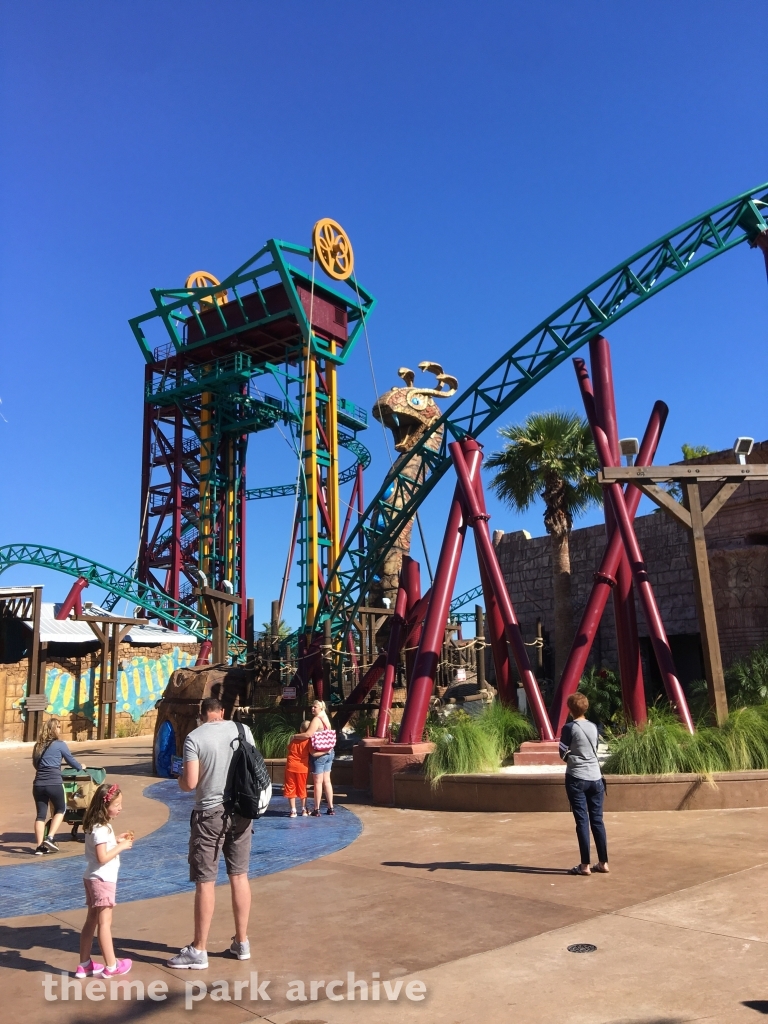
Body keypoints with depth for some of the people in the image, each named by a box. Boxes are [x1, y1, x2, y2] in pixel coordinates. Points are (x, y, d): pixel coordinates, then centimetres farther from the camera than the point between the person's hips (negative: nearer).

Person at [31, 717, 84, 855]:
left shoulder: (38, 745, 14)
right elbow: (71, 760, 8)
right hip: (54, 783, -4)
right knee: (60, 810, 15)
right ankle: (50, 838, 2)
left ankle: (39, 846, 5)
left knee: (41, 814, 9)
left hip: (38, 784, 4)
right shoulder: (60, 744, -1)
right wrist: (80, 767, 27)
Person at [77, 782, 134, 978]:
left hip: (93, 879, 10)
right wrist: (121, 846, -18)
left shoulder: (98, 826, 7)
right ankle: (111, 966, 9)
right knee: (104, 923, 0)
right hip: (102, 880, -10)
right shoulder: (101, 829, -23)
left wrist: (116, 839, 7)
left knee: (91, 921, 15)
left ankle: (84, 965, 23)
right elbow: (102, 858, -27)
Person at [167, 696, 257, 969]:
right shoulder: (242, 730, 0)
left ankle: (198, 951, 13)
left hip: (210, 813, -4)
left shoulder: (194, 737, -11)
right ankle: (242, 942, 23)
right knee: (239, 876, 13)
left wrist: (179, 779, 6)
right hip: (241, 810, 4)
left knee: (205, 881, 4)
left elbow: (190, 783, -15)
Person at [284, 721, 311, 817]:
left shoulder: (293, 737, -2)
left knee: (290, 788, 8)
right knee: (302, 788, 14)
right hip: (303, 767, -1)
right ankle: (304, 810, 20)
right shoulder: (309, 740, -11)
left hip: (291, 766, 1)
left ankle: (293, 811, 7)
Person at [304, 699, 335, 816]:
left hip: (318, 754, -8)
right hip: (329, 752, 8)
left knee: (318, 782, -2)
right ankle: (331, 808, 16)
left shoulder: (316, 719, -14)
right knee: (326, 781, 12)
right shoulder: (326, 719, 13)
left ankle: (317, 810, 2)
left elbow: (308, 734, -23)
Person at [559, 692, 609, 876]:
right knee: (597, 820, 10)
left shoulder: (569, 727, -9)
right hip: (595, 778, 5)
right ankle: (603, 863, 15)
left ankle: (585, 865, 1)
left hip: (576, 778, -5)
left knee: (582, 821, -1)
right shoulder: (594, 727, 7)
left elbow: (563, 753, -5)